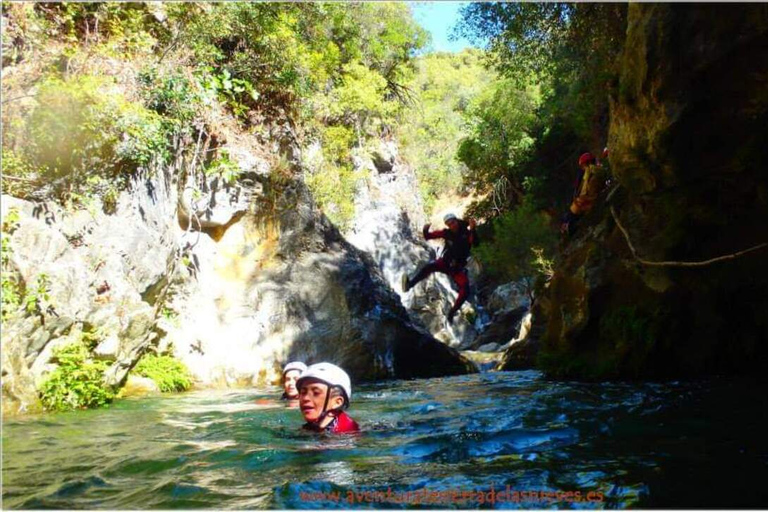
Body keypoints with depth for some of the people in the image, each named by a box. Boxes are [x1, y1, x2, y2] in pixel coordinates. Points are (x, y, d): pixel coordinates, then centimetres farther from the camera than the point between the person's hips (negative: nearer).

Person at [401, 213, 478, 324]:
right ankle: (409, 284, -44)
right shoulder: (447, 233, -4)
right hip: (445, 262, 1)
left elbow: (475, 243, -31)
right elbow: (428, 236, -2)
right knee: (430, 266, -32)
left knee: (465, 290, -22)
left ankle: (452, 313, -10)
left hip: (458, 267, -1)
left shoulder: (466, 232, -10)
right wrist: (425, 230, -26)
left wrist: (472, 230, -47)